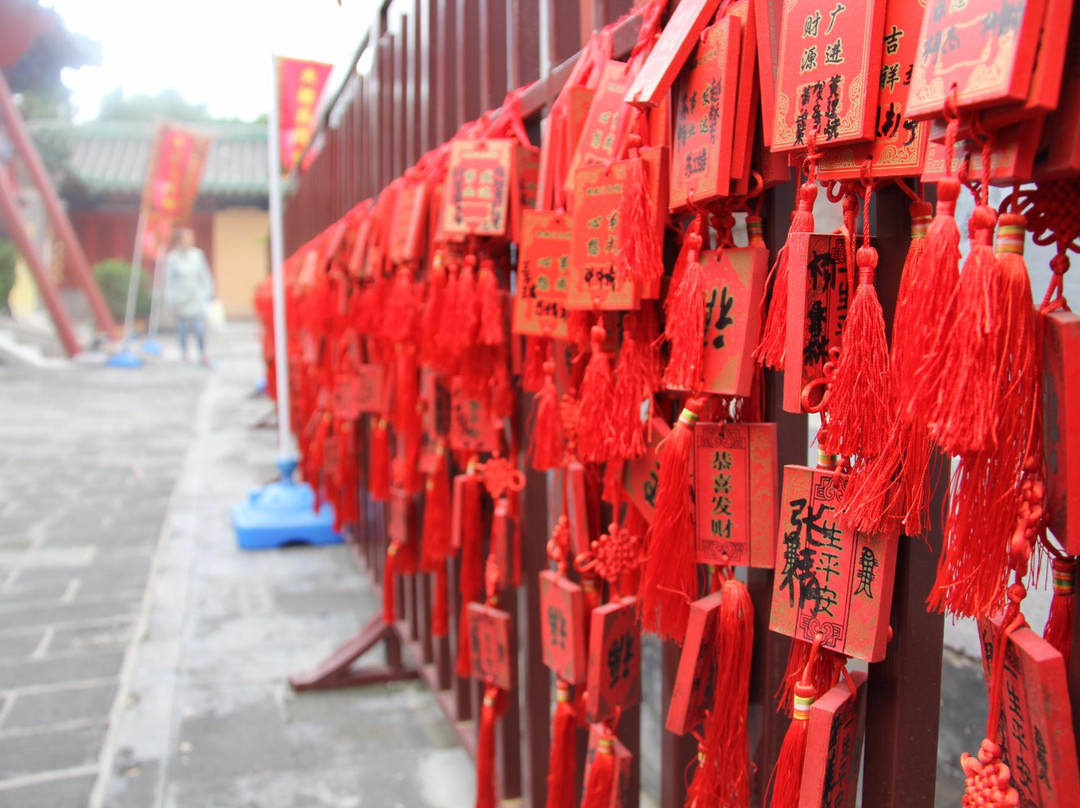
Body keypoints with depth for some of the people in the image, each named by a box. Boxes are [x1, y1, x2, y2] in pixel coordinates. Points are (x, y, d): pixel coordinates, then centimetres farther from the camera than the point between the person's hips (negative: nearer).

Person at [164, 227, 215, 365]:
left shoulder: (197, 254, 0)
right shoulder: (172, 258, -6)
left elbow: (205, 275, 9)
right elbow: (169, 280, -3)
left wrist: (207, 294, 9)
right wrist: (171, 301, -4)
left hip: (196, 298, 1)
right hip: (181, 300, -1)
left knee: (199, 328, -2)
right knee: (182, 327, 7)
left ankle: (203, 355, 13)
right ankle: (184, 355, 20)